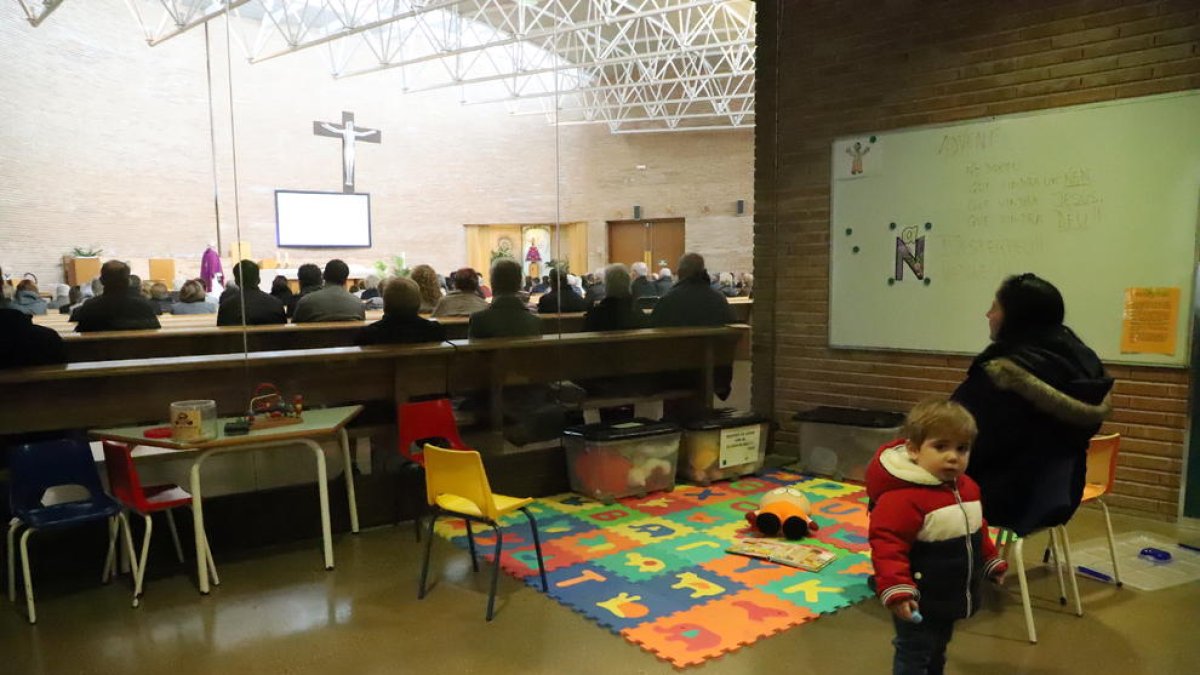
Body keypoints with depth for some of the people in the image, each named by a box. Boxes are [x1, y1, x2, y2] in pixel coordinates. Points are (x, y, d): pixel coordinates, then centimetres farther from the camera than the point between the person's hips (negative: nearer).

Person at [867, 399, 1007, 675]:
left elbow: (977, 532, 19)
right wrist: (896, 589, -37)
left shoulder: (967, 488, 2)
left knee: (937, 652, 27)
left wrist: (992, 563, 27)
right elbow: (887, 545, -31)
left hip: (949, 596, 9)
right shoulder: (902, 497, -30)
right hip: (919, 601, -9)